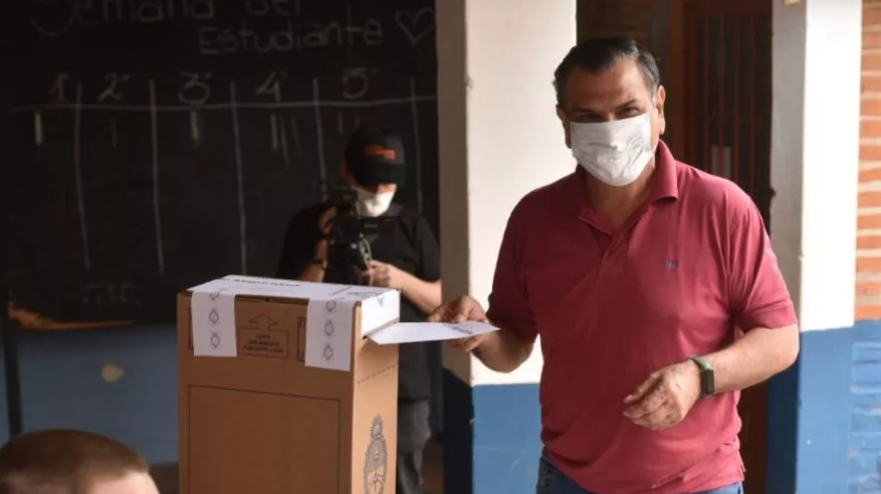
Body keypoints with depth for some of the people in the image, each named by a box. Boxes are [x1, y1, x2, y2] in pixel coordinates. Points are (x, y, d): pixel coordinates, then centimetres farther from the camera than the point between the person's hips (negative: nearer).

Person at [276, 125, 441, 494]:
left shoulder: (412, 226, 5)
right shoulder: (310, 224, 1)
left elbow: (440, 301, 7)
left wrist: (402, 279, -12)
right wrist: (321, 256, -15)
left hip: (403, 386, 1)